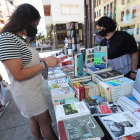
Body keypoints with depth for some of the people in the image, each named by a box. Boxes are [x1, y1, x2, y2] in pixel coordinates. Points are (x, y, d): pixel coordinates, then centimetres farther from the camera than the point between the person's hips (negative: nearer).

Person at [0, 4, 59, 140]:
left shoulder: (20, 39, 7)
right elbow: (19, 74, -26)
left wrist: (45, 60, 1)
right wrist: (45, 64, -22)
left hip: (33, 89, 9)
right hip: (27, 93, -9)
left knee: (34, 119, 25)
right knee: (46, 122, 11)